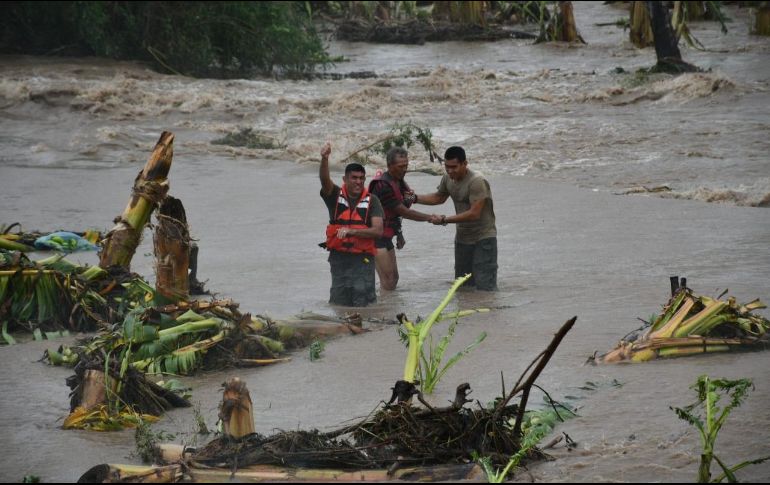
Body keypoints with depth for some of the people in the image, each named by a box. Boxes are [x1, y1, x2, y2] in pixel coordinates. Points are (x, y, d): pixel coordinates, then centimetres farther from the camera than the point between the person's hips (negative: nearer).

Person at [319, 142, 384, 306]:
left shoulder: (371, 201, 1)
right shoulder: (335, 196, 5)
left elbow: (378, 231, -8)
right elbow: (325, 180, -16)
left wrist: (351, 231, -19)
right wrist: (324, 159, -36)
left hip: (362, 258, -2)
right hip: (339, 256, 2)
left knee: (362, 303, -6)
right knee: (338, 303, 7)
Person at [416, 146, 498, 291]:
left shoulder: (477, 182, -23)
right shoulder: (448, 179, 3)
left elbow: (474, 213, -28)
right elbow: (439, 198, 24)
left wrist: (445, 220, -27)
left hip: (483, 239, -8)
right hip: (462, 239, 8)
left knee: (484, 286, -15)